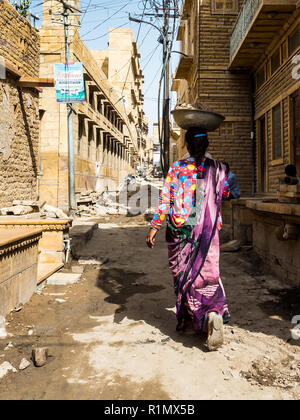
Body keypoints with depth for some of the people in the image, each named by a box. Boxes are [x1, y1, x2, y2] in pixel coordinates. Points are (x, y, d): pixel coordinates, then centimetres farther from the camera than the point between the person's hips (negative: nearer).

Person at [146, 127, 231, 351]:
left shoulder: (177, 168, -2)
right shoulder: (217, 168, 2)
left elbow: (165, 199, -7)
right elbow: (227, 193, 18)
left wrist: (154, 227, -3)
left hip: (180, 229, -1)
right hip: (208, 230, 1)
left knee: (182, 273, 11)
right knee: (208, 274, 7)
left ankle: (185, 319, 19)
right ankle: (214, 313, -16)